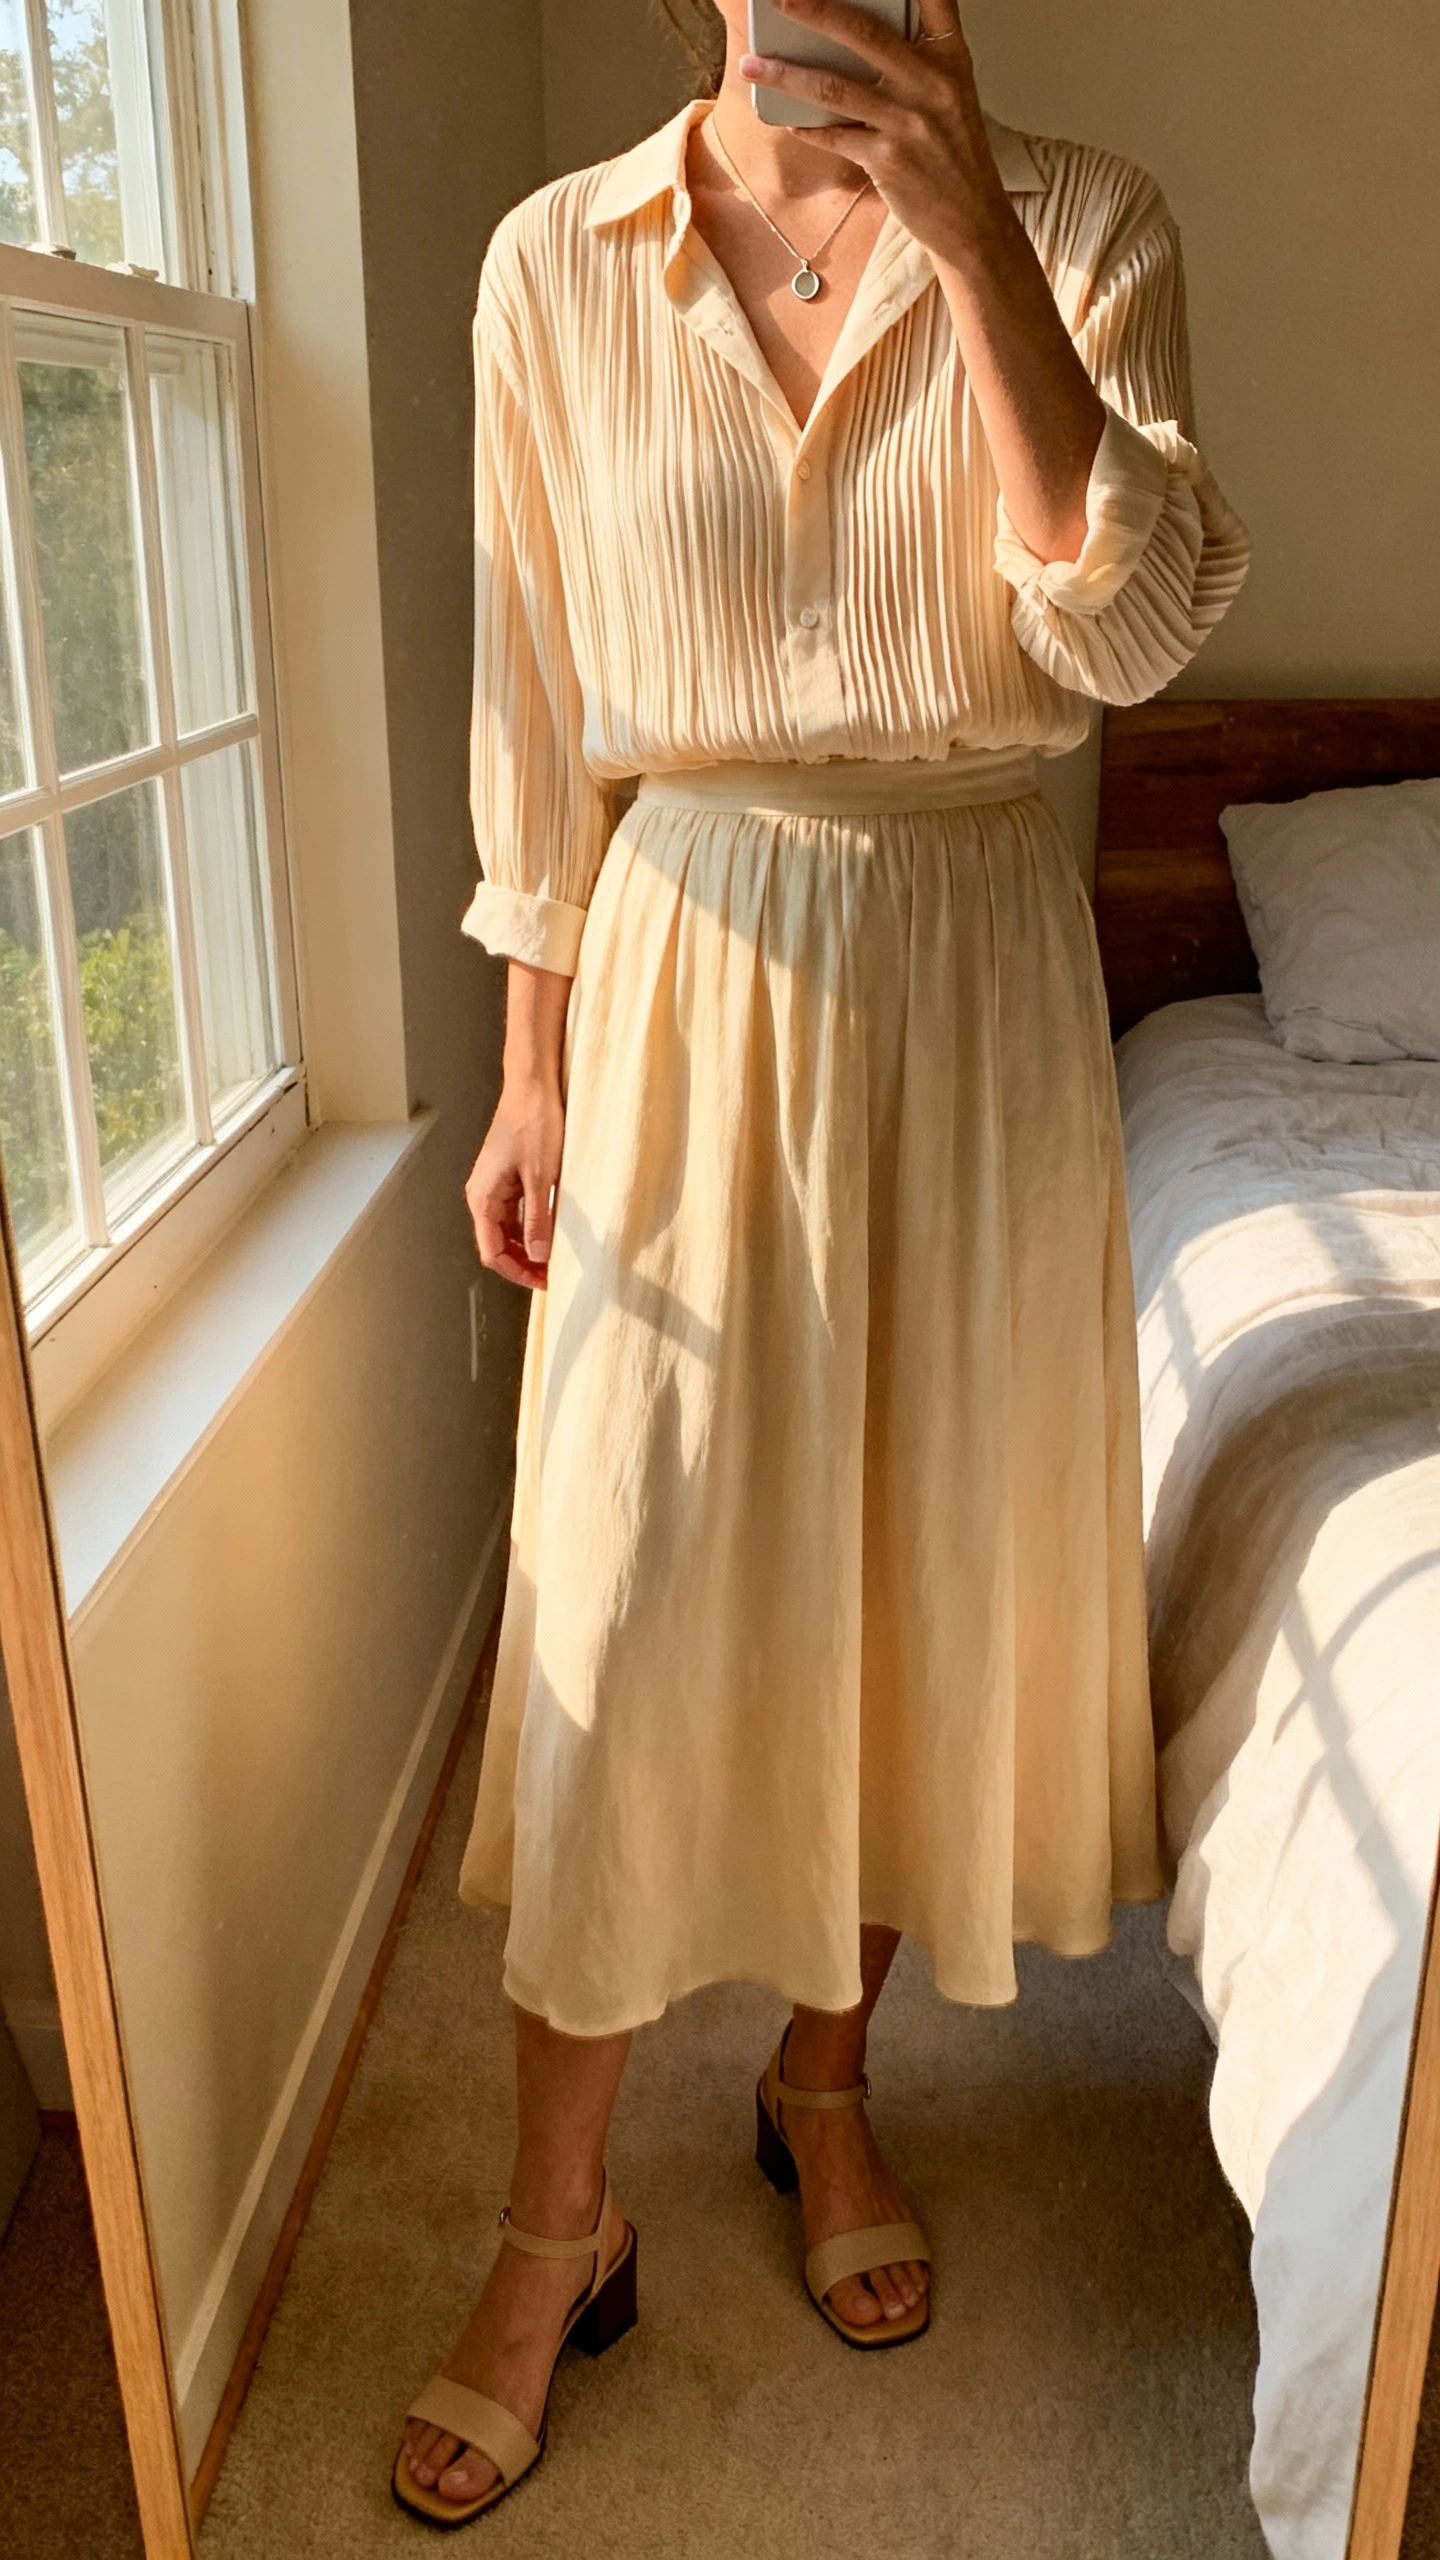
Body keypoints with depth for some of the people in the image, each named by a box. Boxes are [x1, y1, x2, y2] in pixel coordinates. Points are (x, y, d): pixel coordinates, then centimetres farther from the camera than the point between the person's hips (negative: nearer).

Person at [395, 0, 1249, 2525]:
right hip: (689, 977, -1)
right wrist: (535, 1071, 2)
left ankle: (826, 2079, 37)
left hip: (973, 972, 1)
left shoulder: (1081, 224, 2)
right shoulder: (561, 260, 2)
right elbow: (538, 709, 4)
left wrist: (973, 240, -19)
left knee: (922, 1555, 11)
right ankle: (559, 2223, 21)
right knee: (618, 1608, 0)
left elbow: (1134, 628, -12)